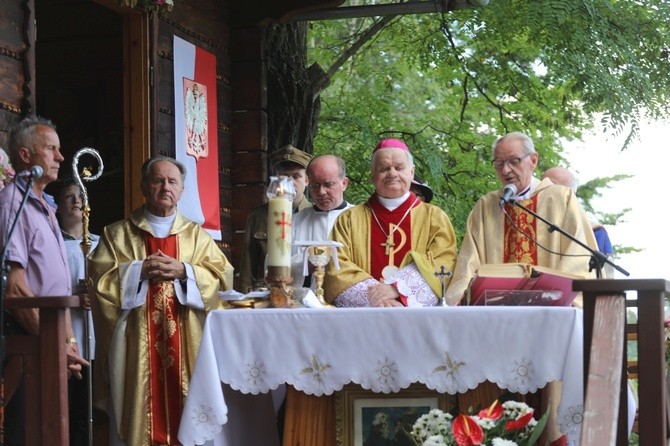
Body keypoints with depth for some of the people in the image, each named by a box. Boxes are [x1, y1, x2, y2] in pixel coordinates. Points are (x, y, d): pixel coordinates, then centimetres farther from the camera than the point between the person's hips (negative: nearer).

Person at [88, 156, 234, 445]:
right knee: (140, 408, -3)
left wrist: (184, 271, -11)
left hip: (185, 344, 1)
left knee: (184, 409, -1)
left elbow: (222, 277, 4)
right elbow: (97, 276, -1)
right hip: (136, 344, -1)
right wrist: (139, 270, -12)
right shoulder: (117, 234, 10)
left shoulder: (197, 235, 13)